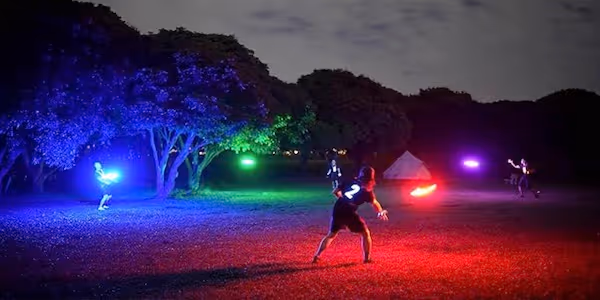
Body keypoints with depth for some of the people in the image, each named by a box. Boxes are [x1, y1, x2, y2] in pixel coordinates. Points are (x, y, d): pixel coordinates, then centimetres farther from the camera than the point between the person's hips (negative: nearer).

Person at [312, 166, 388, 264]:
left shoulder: (350, 182, 16)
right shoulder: (367, 190, 7)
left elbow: (335, 192, 18)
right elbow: (374, 203, -1)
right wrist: (381, 212, 14)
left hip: (337, 210, 5)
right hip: (349, 212, -4)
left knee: (331, 234, 20)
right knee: (365, 233, 16)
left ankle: (316, 256, 12)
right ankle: (367, 258, 16)